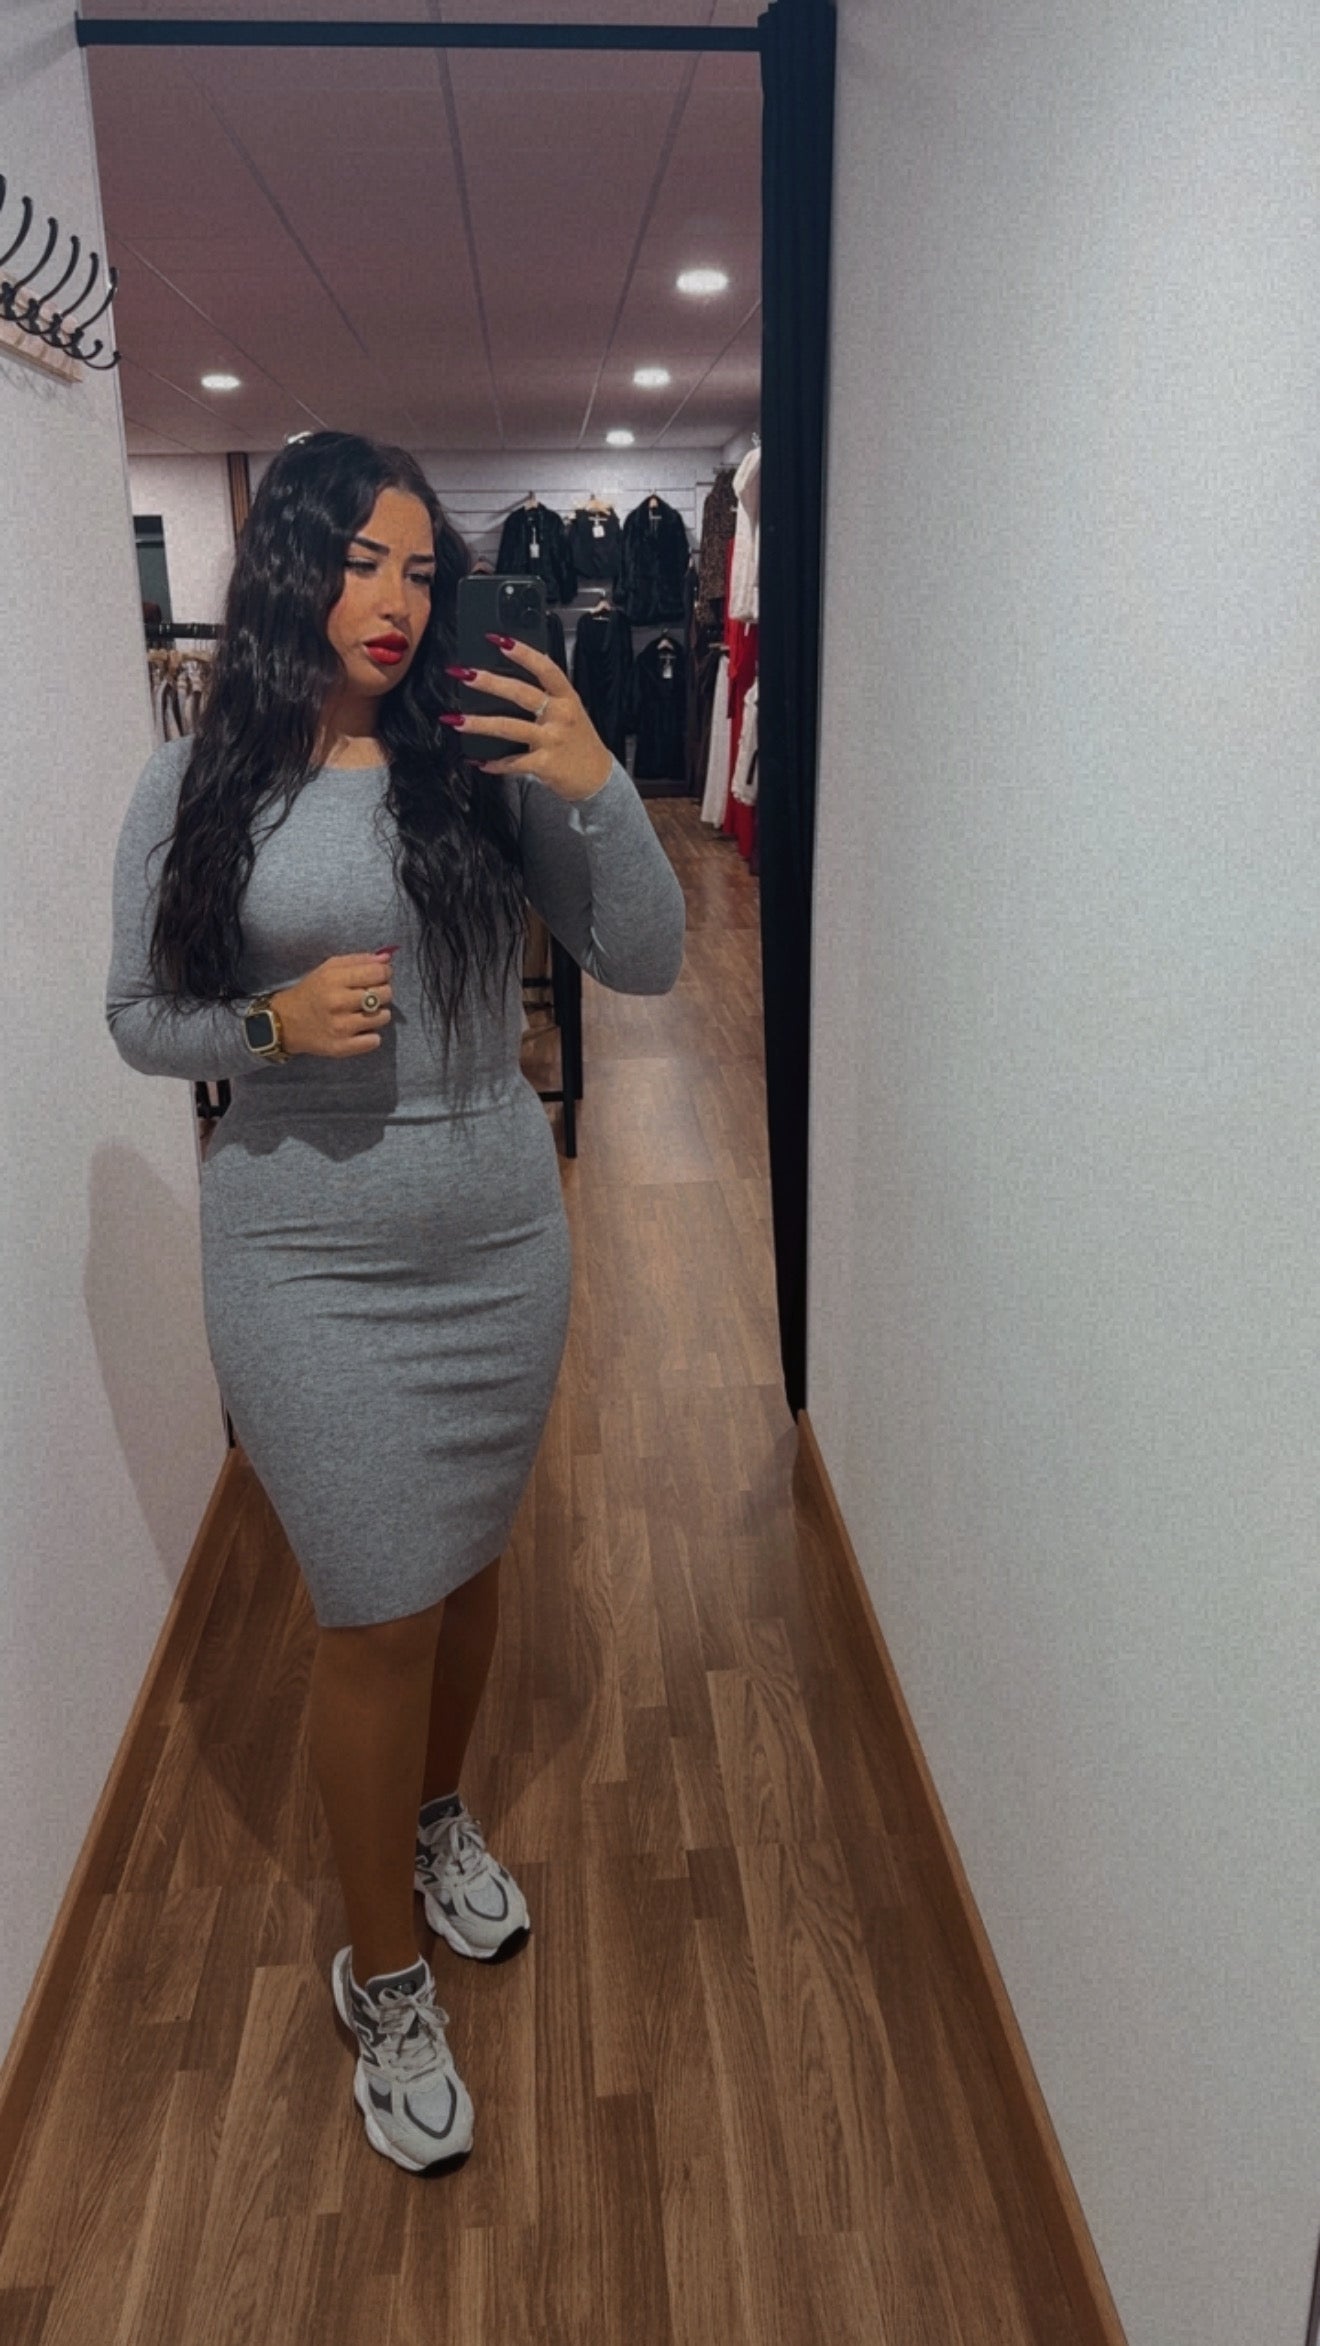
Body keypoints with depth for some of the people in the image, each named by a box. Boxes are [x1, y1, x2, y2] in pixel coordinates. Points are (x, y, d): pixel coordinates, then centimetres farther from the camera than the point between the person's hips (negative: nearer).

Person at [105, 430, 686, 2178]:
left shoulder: (484, 760, -2)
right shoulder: (197, 787, -3)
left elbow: (645, 962, -6)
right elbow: (139, 1016, 3)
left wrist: (599, 789, -21)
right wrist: (272, 1025, -17)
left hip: (502, 1231, 2)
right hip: (308, 1259, -2)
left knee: (468, 1560, 19)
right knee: (376, 1617, 4)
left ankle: (439, 1818, 49)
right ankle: (385, 1983, 28)